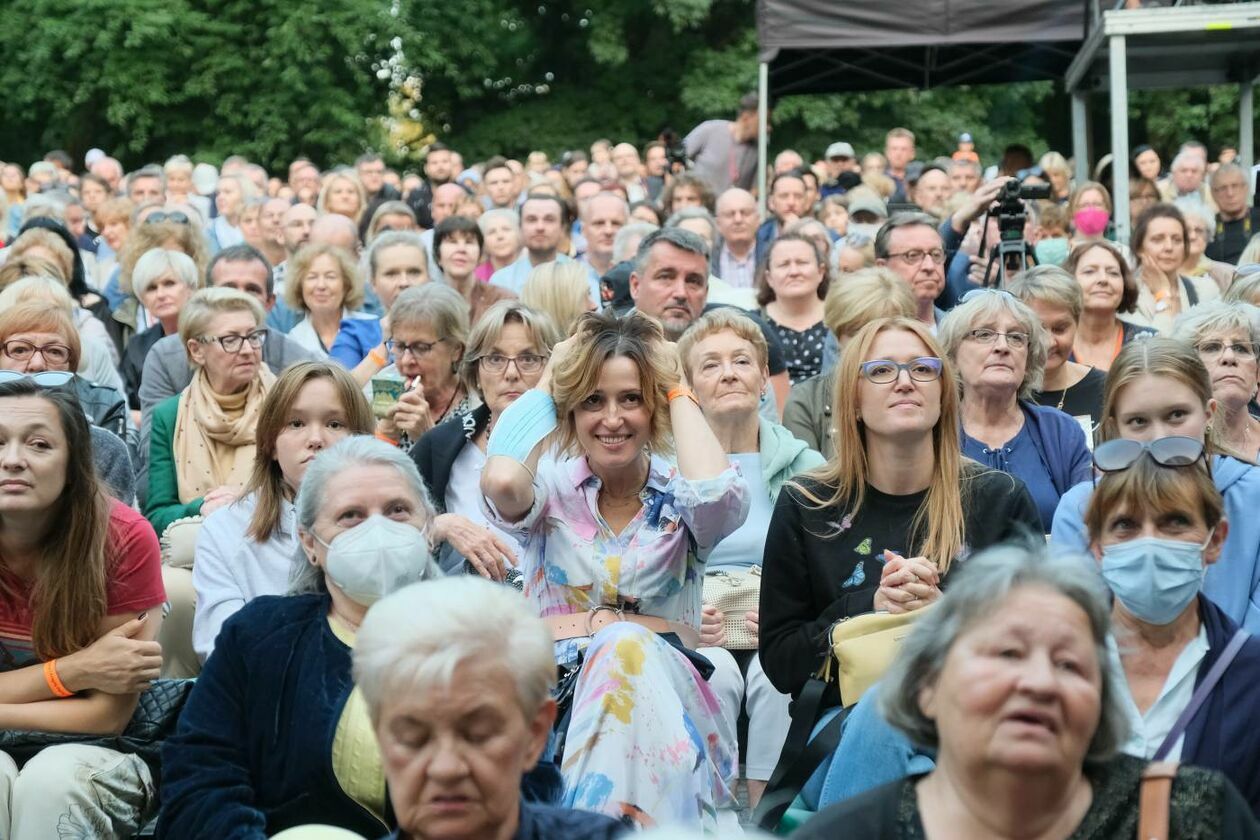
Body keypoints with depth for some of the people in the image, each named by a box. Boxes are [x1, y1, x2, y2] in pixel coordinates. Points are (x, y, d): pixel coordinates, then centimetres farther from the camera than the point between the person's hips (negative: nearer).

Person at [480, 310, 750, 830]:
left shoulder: (677, 499, 8)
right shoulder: (554, 490, 8)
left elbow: (716, 491, -19)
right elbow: (501, 482, -18)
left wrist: (678, 390, -1)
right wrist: (546, 385, 0)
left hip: (659, 686, 1)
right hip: (557, 684, 0)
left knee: (626, 648, -35)